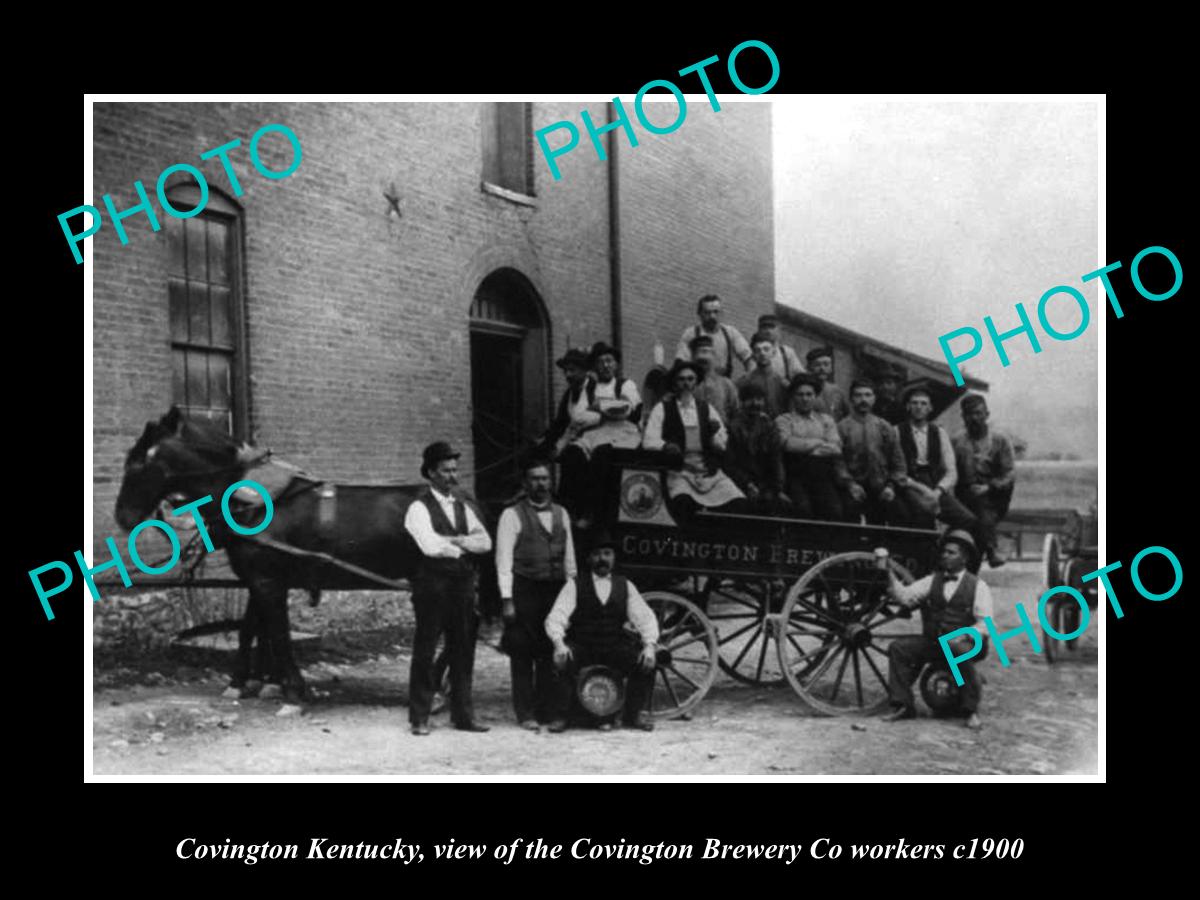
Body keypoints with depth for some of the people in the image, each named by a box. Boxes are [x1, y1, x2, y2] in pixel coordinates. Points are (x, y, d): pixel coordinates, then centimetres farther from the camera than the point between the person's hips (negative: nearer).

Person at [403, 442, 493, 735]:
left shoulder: (462, 507, 16)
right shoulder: (419, 507, -5)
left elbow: (485, 542, 5)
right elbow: (430, 546, -19)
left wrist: (454, 541, -11)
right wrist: (464, 547, -5)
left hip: (462, 585, 6)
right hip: (433, 587, -6)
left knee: (463, 653, 8)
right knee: (425, 653, -1)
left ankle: (462, 715, 16)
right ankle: (419, 718, 6)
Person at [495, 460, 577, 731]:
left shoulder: (560, 513, 13)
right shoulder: (512, 515, -3)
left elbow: (569, 557, 15)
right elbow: (504, 559, -6)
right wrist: (507, 600, -11)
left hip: (556, 590, 4)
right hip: (524, 591, -4)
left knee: (551, 653, 7)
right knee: (522, 655, 0)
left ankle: (546, 710, 17)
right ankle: (525, 714, 7)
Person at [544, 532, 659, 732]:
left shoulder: (625, 586, 10)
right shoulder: (575, 585, 1)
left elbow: (645, 618, 4)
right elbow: (555, 618, -9)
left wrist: (650, 645, -14)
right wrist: (559, 644, -29)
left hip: (615, 651, 2)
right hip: (581, 650, -2)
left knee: (646, 662, -21)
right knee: (561, 662, -32)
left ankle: (633, 714, 1)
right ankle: (560, 716, -13)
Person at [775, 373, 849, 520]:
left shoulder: (826, 419, 23)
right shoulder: (784, 420, 15)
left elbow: (836, 448, 9)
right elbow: (788, 443, -4)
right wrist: (818, 442, 2)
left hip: (822, 475, 2)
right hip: (796, 476, -2)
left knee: (835, 510, -24)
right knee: (803, 509, -30)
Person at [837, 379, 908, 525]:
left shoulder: (884, 428, 15)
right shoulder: (842, 428, 4)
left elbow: (898, 461, 15)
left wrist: (892, 485, 1)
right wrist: (850, 484, -13)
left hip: (882, 491, 3)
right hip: (856, 491, -3)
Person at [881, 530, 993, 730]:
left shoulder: (978, 586, 0)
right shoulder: (931, 581, 12)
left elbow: (985, 625, -7)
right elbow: (904, 596, -1)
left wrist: (961, 638, -23)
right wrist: (889, 573, -16)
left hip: (964, 642, -4)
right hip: (932, 642, 4)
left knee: (960, 651, -37)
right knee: (898, 647, -15)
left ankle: (972, 711, -21)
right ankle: (903, 705, -5)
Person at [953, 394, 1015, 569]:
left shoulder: (1000, 441, 13)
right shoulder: (957, 443, 17)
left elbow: (1010, 475, 4)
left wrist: (989, 487, -12)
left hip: (993, 499, -2)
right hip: (965, 500, 2)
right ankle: (991, 550, -31)